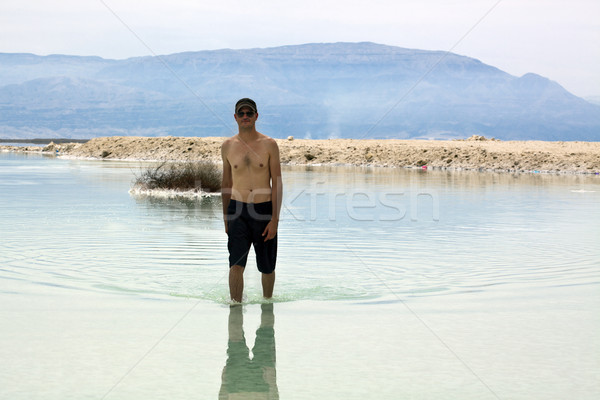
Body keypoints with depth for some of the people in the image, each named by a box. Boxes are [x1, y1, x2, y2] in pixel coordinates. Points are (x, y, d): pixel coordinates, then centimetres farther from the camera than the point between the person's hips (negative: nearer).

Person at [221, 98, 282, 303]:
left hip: (264, 210, 0)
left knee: (267, 267, 12)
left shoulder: (269, 145, -1)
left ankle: (267, 301, 34)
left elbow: (277, 183, -3)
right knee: (236, 264, -13)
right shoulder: (228, 146, 4)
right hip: (238, 210, 0)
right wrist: (225, 217, 15)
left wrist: (274, 219, -9)